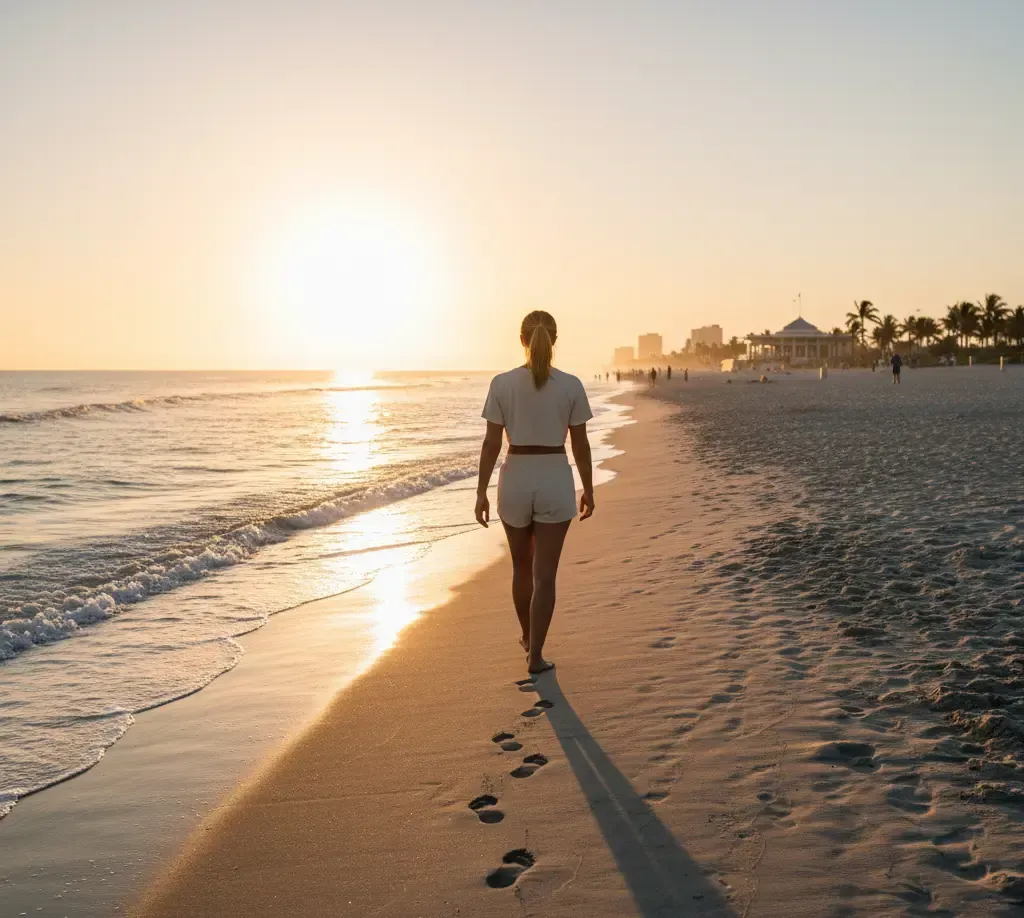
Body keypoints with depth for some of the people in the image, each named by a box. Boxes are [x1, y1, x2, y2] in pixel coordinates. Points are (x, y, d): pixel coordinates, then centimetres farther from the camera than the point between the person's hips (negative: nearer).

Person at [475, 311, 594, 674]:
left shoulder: (502, 383, -7)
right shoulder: (571, 385, -7)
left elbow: (491, 443, -6)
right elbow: (580, 445, -3)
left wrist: (481, 492, 1)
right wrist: (588, 490, 9)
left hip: (515, 480, 1)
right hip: (555, 481, -1)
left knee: (522, 566, 21)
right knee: (545, 574, 4)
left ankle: (528, 637, 39)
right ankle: (535, 655, 2)